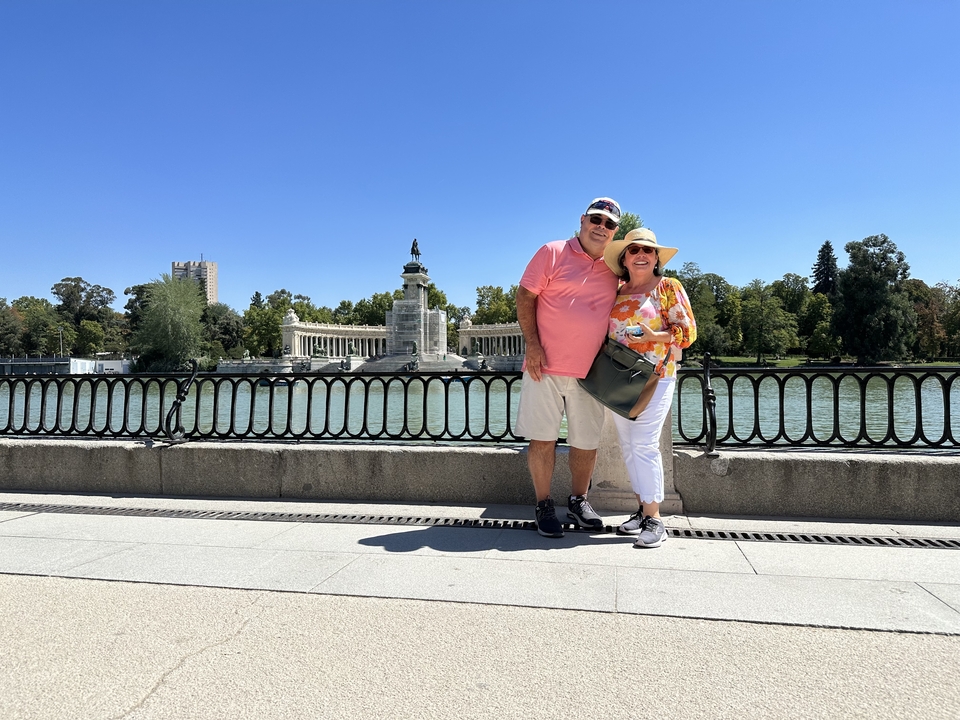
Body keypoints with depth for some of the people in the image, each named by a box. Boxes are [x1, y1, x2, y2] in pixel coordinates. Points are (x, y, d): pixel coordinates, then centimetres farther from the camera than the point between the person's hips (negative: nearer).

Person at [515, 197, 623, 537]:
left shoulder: (613, 270, 13)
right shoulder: (553, 252, 0)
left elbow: (617, 314, 22)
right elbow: (525, 296, -4)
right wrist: (532, 344, -13)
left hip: (590, 372, 4)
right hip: (546, 367, -4)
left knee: (587, 441, 10)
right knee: (542, 438, 1)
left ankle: (578, 501, 29)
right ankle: (544, 506, 16)